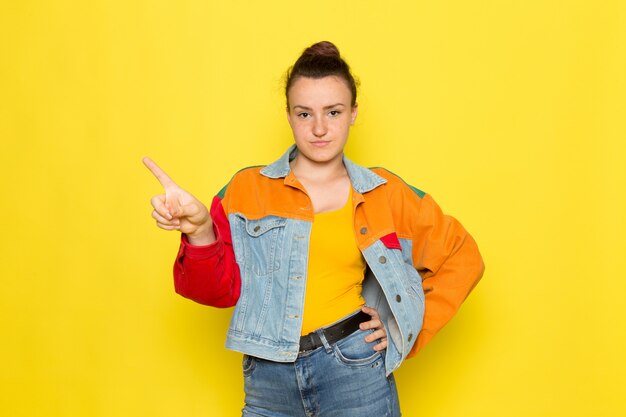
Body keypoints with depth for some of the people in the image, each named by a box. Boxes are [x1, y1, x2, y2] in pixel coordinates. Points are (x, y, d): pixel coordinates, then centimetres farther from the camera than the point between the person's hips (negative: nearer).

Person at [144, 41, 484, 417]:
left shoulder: (384, 194, 4)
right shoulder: (248, 189, 4)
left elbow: (463, 257, 11)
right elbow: (220, 287, -3)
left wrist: (407, 329, 3)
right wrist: (200, 231, -22)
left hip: (354, 371, -1)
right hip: (267, 381, 1)